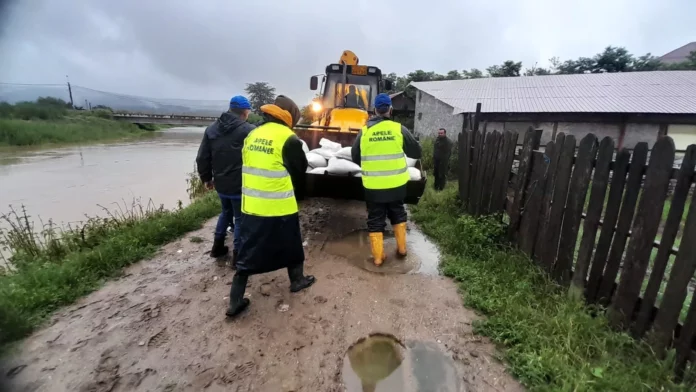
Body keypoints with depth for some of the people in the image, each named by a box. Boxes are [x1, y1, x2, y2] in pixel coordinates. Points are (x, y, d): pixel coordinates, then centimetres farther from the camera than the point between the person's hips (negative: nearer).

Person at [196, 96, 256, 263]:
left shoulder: (211, 129, 5)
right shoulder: (249, 131, -15)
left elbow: (202, 158, 8)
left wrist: (206, 178, 19)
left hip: (221, 183, 6)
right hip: (241, 185, -6)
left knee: (226, 212, 26)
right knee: (240, 217, 7)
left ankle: (217, 247, 34)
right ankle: (238, 254, 13)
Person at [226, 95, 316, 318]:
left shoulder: (252, 135, 9)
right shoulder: (288, 139, -12)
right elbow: (298, 172, -3)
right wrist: (296, 195, 16)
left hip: (251, 205, 6)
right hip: (280, 207, -6)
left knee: (249, 251, 14)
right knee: (291, 246, 17)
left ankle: (235, 301, 18)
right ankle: (297, 280, 38)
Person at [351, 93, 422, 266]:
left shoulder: (364, 131, -4)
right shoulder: (399, 129, -5)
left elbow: (355, 158, 6)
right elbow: (416, 152, 4)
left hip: (373, 185, -1)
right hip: (396, 184, 1)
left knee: (375, 220, 11)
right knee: (398, 214, 22)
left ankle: (378, 256, 18)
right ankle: (401, 248, 32)